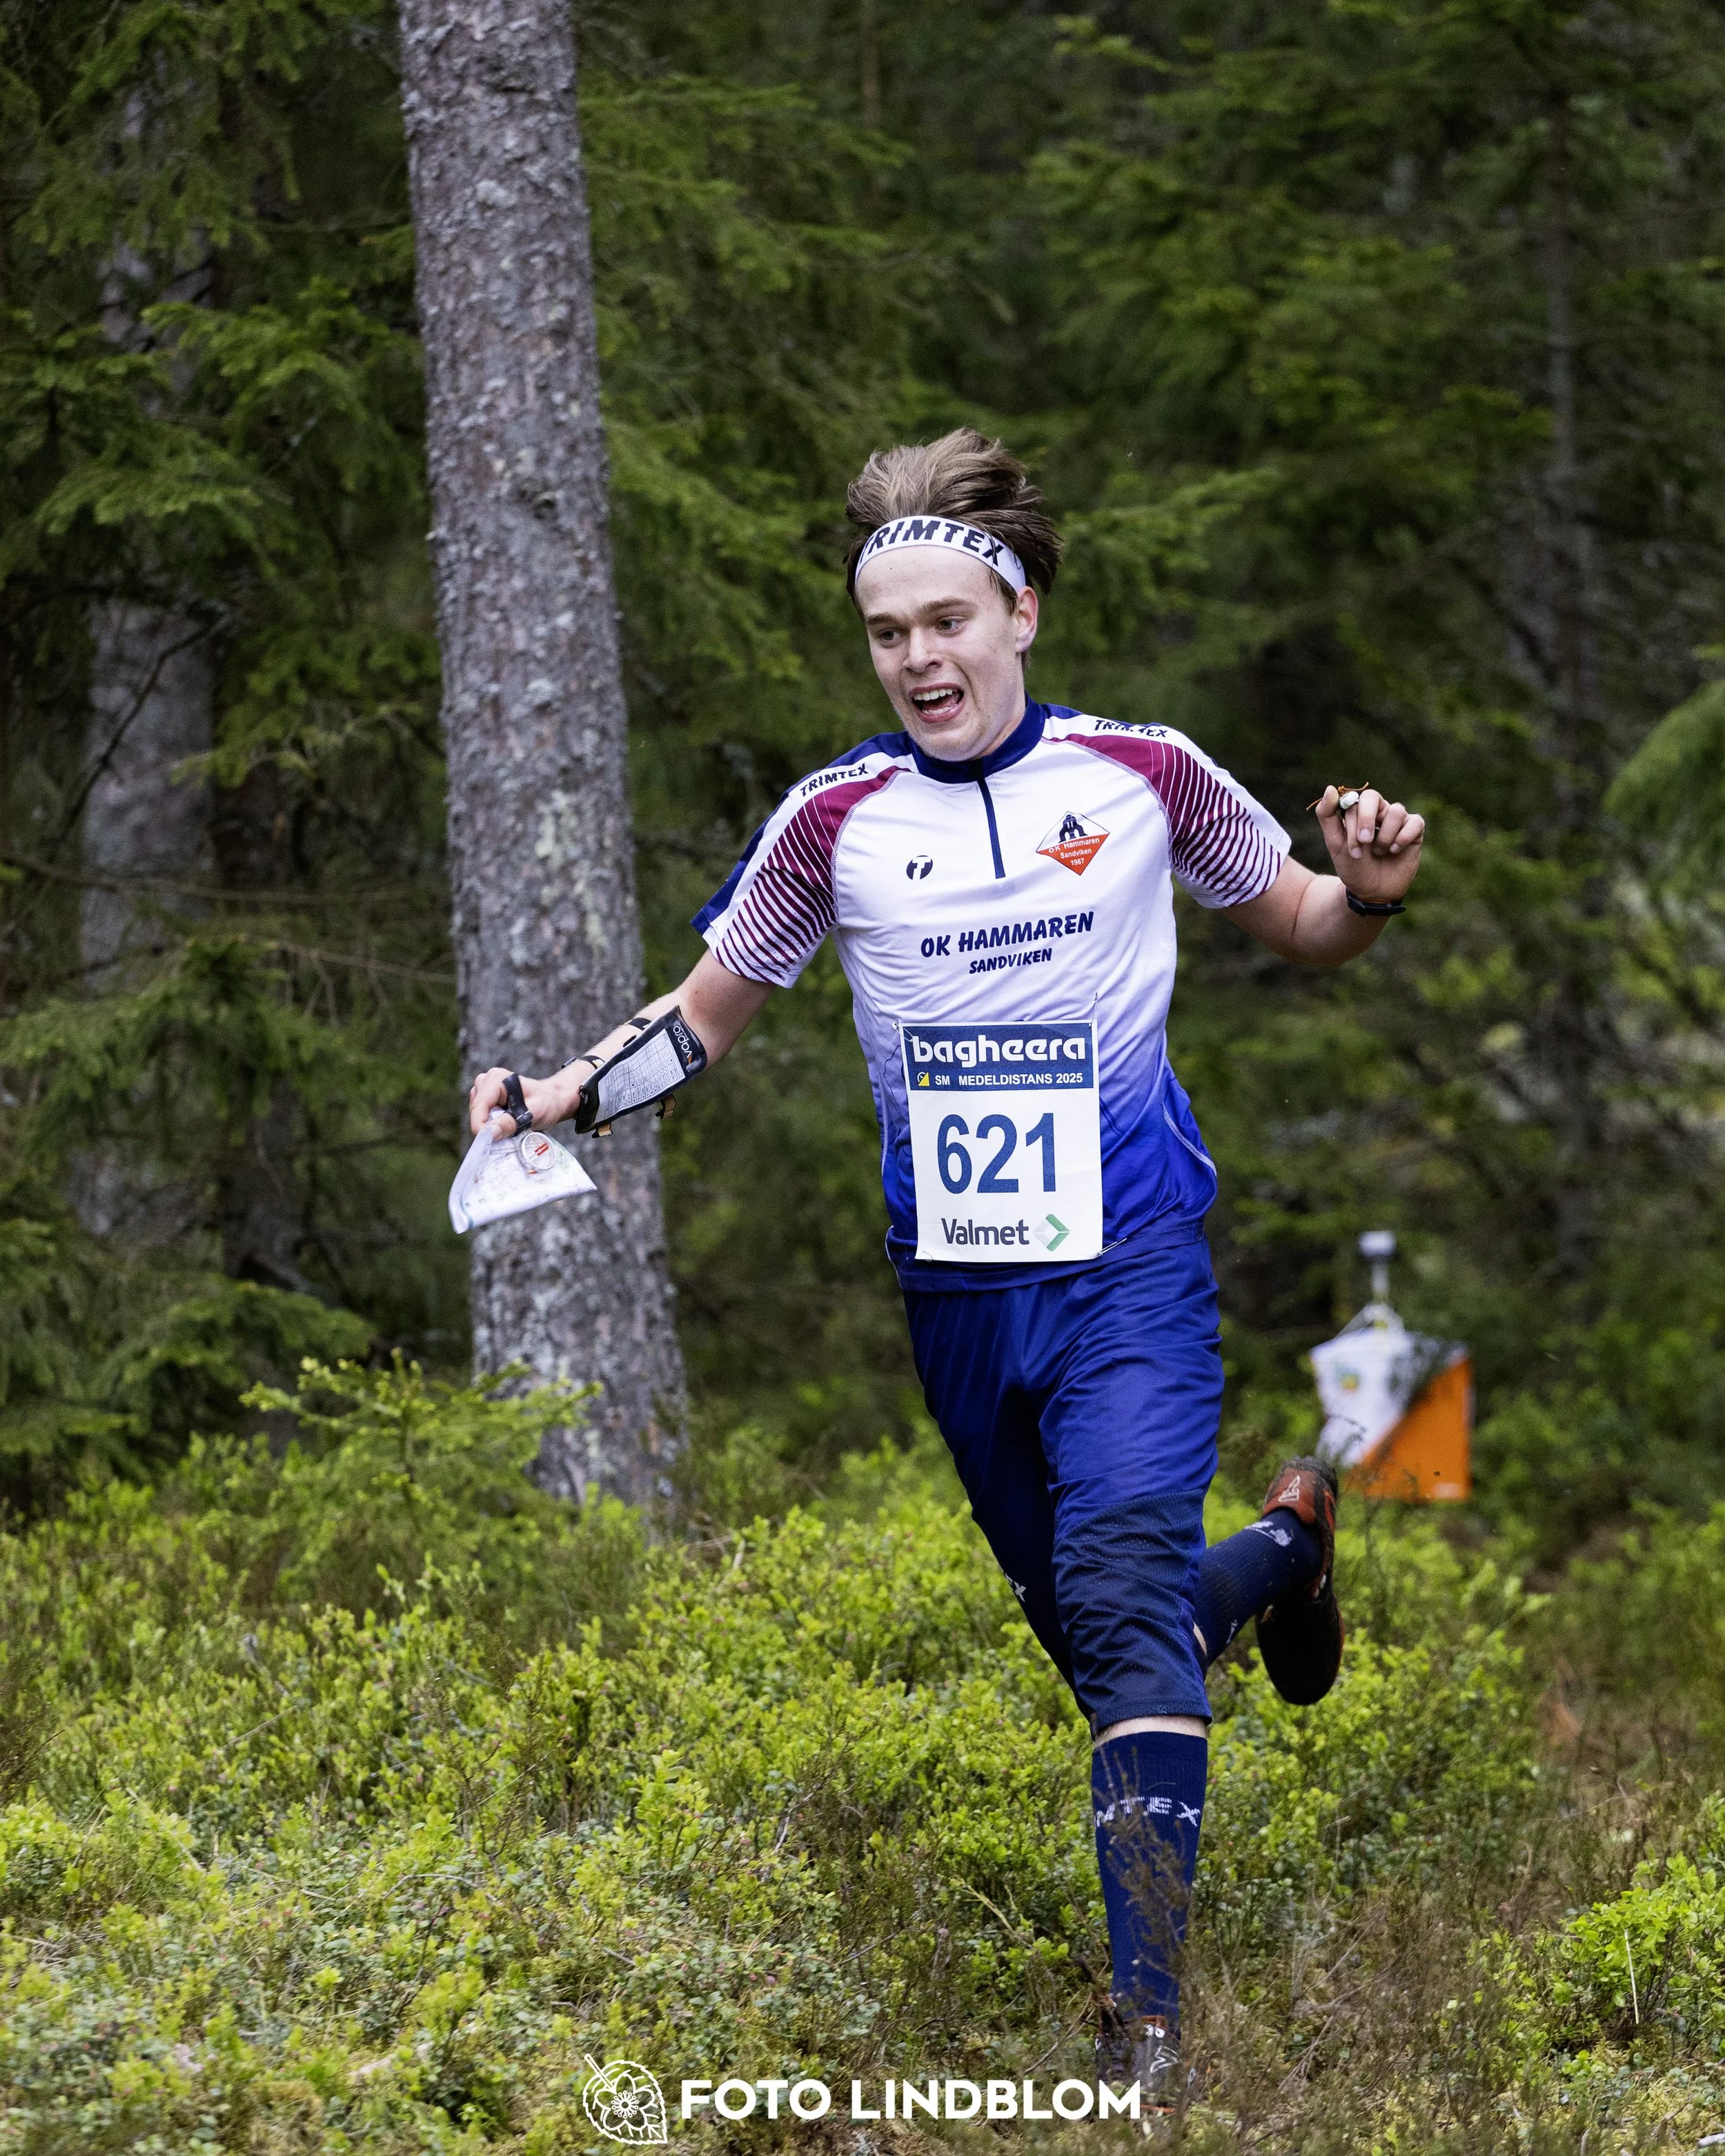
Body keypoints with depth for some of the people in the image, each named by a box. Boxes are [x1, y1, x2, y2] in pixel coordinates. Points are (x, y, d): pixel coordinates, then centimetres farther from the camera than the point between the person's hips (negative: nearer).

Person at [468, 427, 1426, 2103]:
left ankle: (1148, 2019, -22)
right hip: (953, 1289, 3)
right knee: (1091, 1634, 14)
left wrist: (1369, 893, -10)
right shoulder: (839, 819, 2)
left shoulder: (1142, 774, -1)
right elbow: (708, 1011, 11)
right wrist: (561, 1095, -6)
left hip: (1129, 1270, -3)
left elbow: (1306, 933, 13)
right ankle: (1287, 1545, 48)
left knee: (1120, 1600, -21)